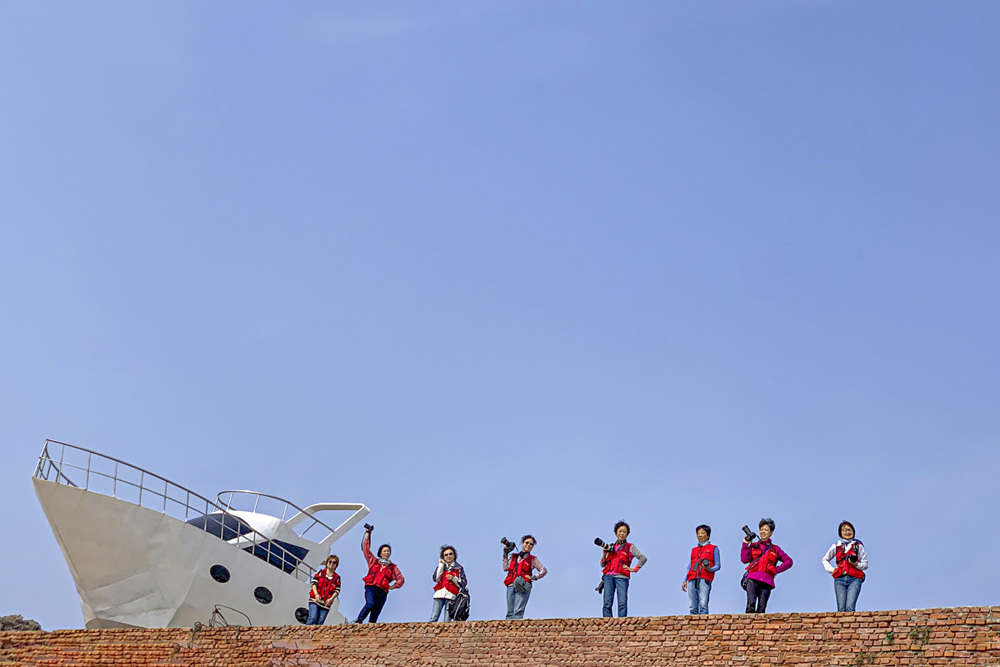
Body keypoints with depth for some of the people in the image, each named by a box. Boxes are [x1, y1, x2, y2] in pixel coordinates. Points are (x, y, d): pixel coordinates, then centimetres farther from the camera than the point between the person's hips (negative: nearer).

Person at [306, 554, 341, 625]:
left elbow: (337, 591, 5)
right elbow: (314, 583, 0)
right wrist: (316, 594, -17)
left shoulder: (337, 578, 10)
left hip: (326, 603, 2)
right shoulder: (320, 573, 8)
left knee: (320, 622, -3)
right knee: (313, 618, -19)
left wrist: (331, 599, -13)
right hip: (315, 600, -2)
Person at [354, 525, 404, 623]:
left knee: (376, 613, -4)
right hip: (370, 588, -2)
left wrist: (394, 586, 4)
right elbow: (366, 549, 18)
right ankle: (358, 621, -20)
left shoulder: (393, 567, 19)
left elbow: (400, 579, 18)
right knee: (370, 604, -27)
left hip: (382, 592, 2)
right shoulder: (373, 561, 18)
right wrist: (367, 534, 19)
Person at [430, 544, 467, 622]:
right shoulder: (440, 567, 18)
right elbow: (436, 578, 1)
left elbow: (463, 583, 6)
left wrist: (453, 578, -7)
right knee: (433, 618, -10)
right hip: (439, 594, 2)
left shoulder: (459, 568, 13)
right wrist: (441, 565, 4)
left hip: (451, 595, -2)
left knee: (447, 621, -10)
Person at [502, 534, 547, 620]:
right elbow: (506, 568, 10)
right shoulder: (514, 557, 22)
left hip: (522, 587, -3)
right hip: (511, 586, 4)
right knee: (510, 612, -3)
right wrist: (505, 554, 13)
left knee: (518, 612, -15)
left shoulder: (533, 560, 14)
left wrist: (533, 577, -1)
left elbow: (544, 570, 10)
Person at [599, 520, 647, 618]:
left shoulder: (630, 547, 14)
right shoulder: (611, 547, 23)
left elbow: (643, 558, 4)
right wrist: (604, 554, 6)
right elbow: (602, 565, 22)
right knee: (607, 604, -9)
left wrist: (633, 569, -1)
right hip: (609, 576, 3)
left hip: (621, 577, -3)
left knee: (622, 604, -15)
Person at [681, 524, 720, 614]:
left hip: (704, 579, -4)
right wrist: (685, 581, 13)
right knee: (693, 607, -3)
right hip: (692, 580, 5)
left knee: (703, 605, -17)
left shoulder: (713, 548, 15)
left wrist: (709, 569, -13)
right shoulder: (694, 550, 28)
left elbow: (718, 565, 8)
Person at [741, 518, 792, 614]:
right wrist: (745, 544, 5)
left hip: (767, 581, 1)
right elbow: (744, 559, 7)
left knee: (761, 608, -8)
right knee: (751, 604, -19)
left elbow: (788, 561, 18)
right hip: (752, 579, -1)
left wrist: (777, 570, 8)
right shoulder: (753, 546, 19)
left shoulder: (775, 549, 20)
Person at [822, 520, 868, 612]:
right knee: (841, 608, -10)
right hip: (840, 579, 2)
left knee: (849, 607, -19)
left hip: (854, 578, -2)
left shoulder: (858, 546, 12)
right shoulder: (836, 546, 17)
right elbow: (825, 560, 30)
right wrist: (831, 569, 12)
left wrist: (856, 564, -9)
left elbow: (865, 564, 12)